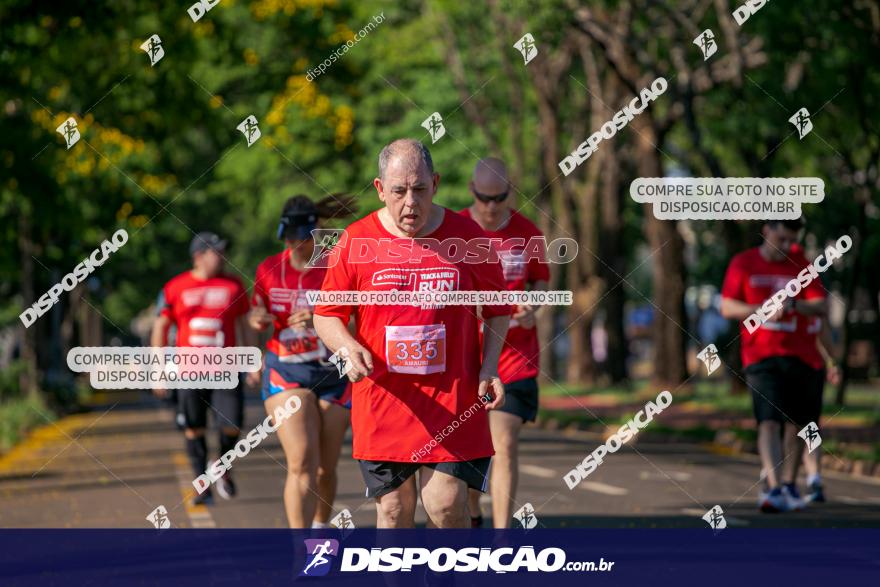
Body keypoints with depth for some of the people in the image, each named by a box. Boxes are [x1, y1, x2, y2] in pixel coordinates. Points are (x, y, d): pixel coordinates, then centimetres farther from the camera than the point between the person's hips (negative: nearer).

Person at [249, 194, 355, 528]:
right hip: (285, 372, 0)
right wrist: (256, 319, -6)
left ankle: (320, 527, 35)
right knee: (302, 460, -18)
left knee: (325, 468, 7)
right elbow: (256, 316, 18)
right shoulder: (269, 270, 3)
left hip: (333, 375, 0)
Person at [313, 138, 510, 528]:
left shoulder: (466, 235, 1)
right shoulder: (356, 241, 0)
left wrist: (489, 366, -3)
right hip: (381, 404, 1)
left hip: (452, 402, -1)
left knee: (447, 504, -9)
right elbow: (326, 314, 6)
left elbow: (497, 308, 11)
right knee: (393, 510, 4)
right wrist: (349, 347, -15)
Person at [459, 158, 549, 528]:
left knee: (505, 448, -10)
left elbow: (541, 281, 13)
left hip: (515, 356, -1)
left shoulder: (527, 234, 0)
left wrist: (531, 308, -9)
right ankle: (472, 519, 37)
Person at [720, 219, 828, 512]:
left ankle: (789, 484, 28)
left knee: (797, 422, 9)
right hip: (762, 355, -3)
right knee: (769, 422, -17)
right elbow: (726, 307, -1)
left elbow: (820, 307, -2)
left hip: (803, 356, 3)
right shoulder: (743, 263, 1)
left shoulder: (801, 263, 5)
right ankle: (773, 488, -28)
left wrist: (792, 305, -22)